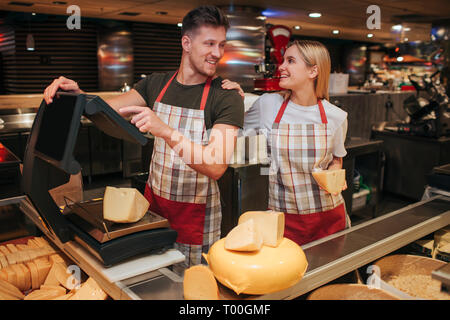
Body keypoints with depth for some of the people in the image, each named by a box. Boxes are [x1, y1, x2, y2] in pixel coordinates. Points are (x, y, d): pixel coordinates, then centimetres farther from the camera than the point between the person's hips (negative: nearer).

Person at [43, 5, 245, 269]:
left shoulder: (227, 97, -15)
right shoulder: (157, 84, 3)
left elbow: (216, 167, -27)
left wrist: (166, 131, -39)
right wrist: (77, 94, -16)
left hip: (196, 216, -4)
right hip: (153, 204, 5)